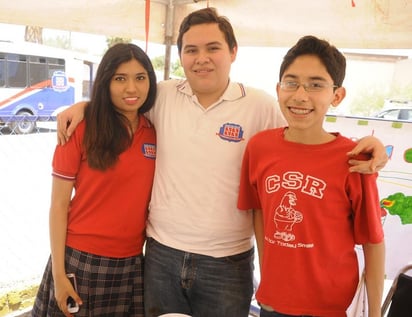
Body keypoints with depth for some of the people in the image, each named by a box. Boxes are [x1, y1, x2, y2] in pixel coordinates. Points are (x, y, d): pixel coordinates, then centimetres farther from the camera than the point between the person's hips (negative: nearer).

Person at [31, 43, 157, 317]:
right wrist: (59, 273, -10)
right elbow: (58, 204, -8)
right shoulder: (81, 129, -10)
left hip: (132, 264, 3)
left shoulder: (155, 133, 0)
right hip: (81, 260, -3)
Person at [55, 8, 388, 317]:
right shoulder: (163, 95, 0)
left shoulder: (261, 106, -8)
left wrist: (363, 145, -15)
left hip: (227, 263, -2)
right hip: (162, 254, 3)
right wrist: (81, 105, 3)